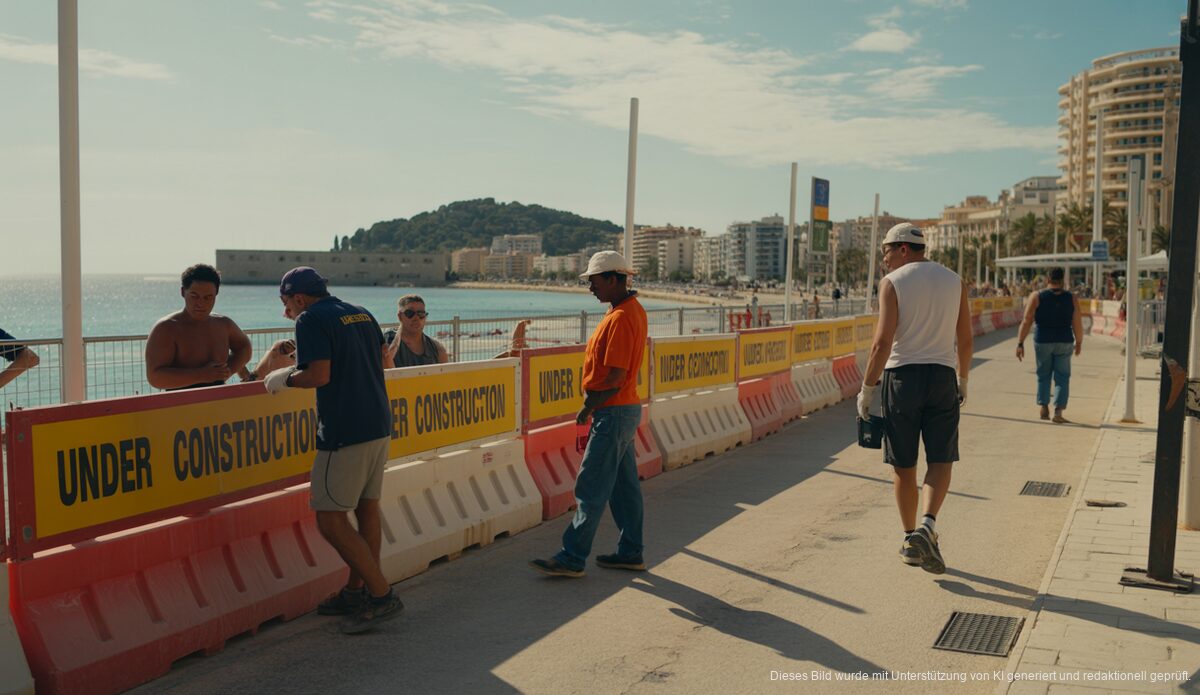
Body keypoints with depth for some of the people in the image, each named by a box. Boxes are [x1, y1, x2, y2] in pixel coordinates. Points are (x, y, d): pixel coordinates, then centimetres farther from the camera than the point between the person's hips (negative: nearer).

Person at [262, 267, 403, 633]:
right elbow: (383, 357, 24)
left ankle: (382, 595, -3)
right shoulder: (361, 314, 15)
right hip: (379, 425, 9)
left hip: (344, 432, -9)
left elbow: (319, 375, -19)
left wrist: (284, 378, -2)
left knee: (330, 520, -3)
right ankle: (356, 591, 24)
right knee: (367, 508, 14)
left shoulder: (311, 319, -9)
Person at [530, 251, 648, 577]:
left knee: (591, 489, -5)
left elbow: (615, 377, -23)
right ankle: (630, 553, 22)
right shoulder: (633, 309, 13)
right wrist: (594, 405, 13)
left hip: (613, 413, -10)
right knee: (624, 485, 14)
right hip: (625, 409, 10)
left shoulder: (620, 318, -20)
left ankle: (572, 558, 2)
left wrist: (588, 408, -11)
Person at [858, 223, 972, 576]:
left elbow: (883, 341, -13)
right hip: (942, 375, 3)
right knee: (940, 458, 7)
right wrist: (963, 381, 22)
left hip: (901, 375, -2)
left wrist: (866, 389, -7)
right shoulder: (953, 281, 8)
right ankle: (927, 526, -14)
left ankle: (910, 539, 16)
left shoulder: (892, 282, -6)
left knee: (903, 464, 8)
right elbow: (965, 339, 10)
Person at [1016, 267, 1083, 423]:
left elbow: (1026, 322, -9)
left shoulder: (1037, 297, -5)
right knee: (1062, 377, 7)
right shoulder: (1072, 299, -2)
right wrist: (1079, 342, 15)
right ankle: (1058, 412, -2)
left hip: (1043, 341, 0)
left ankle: (1044, 408, 17)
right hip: (1064, 342, 0)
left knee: (1043, 375, 17)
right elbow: (1077, 325, 0)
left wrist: (1020, 343, -5)